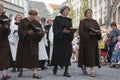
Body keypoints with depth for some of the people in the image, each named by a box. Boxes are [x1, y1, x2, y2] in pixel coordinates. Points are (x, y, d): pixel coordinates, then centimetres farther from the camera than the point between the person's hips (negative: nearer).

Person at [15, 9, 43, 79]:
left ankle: (35, 73, -11)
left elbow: (41, 31, 7)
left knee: (34, 56, -8)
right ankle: (20, 70, 27)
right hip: (24, 42, -2)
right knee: (22, 56, 7)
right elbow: (20, 31, -11)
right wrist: (28, 32, -26)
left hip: (33, 42, 2)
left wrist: (40, 33, -16)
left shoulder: (37, 23, 8)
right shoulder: (23, 21, -2)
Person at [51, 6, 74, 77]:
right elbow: (55, 29, -8)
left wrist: (69, 31, -12)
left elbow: (71, 29, 11)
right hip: (58, 39, -3)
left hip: (67, 39, 3)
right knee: (58, 54, 2)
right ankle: (55, 67, 29)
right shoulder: (57, 19, 0)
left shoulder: (69, 20, 13)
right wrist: (62, 31, -22)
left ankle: (66, 71, -5)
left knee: (68, 53, -8)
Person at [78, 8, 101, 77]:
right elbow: (81, 32, -9)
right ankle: (92, 71, -12)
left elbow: (99, 30, 15)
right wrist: (88, 33, -22)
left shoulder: (95, 22, 16)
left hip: (94, 41, 5)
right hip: (86, 41, -5)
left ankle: (84, 67, 21)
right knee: (88, 55, -11)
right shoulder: (82, 22, 0)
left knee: (93, 55, 5)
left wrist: (99, 32, -8)